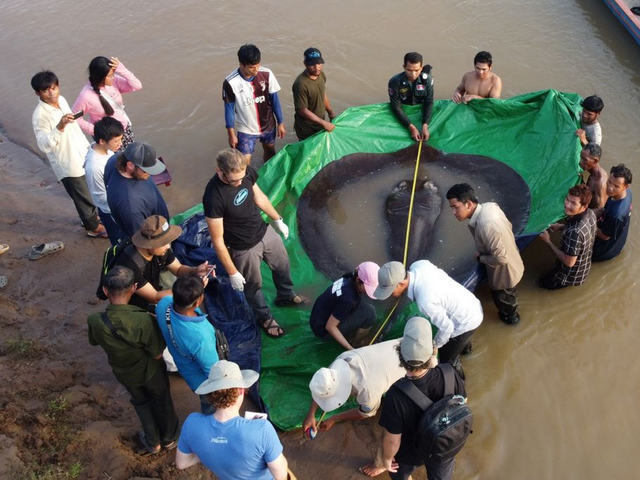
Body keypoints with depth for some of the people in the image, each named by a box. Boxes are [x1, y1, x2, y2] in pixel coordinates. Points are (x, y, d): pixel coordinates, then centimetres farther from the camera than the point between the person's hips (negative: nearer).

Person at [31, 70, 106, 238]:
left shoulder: (61, 100, -1)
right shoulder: (40, 115, -25)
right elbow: (44, 145, -34)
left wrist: (86, 145, 20)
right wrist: (59, 127, -46)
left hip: (81, 156, 8)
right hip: (67, 164, -8)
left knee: (90, 192, 25)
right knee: (84, 197, 10)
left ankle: (90, 217, 49)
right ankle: (93, 226, 31)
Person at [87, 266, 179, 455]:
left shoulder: (95, 322, -30)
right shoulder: (143, 320, -40)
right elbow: (158, 354, -25)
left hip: (124, 373, 2)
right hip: (150, 370, -2)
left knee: (141, 403, 32)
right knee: (162, 402, 28)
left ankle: (153, 443, 51)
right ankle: (169, 438, 53)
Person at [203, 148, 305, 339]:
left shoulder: (246, 171, -18)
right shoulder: (214, 197, -35)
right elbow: (217, 240, -25)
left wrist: (277, 220, 16)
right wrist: (232, 273, -18)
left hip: (265, 231, 6)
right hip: (244, 248, -6)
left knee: (282, 264, 28)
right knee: (253, 286, 20)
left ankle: (286, 296, 59)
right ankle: (264, 317, 49)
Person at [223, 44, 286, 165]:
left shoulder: (267, 74, -18)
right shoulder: (231, 82, -25)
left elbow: (274, 100, -5)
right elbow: (229, 109, -13)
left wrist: (281, 123, 1)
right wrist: (231, 134, -7)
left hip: (268, 125, 3)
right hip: (246, 129, -3)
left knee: (270, 152, 25)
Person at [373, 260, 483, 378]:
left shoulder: (425, 301, -41)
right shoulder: (418, 265, -19)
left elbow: (446, 327, -29)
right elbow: (440, 273, 1)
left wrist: (435, 345, -8)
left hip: (466, 322, -7)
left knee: (446, 358, 16)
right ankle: (464, 345, 69)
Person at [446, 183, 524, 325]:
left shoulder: (486, 225, -41)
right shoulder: (490, 206, -14)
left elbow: (500, 258, -35)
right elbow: (508, 226, 4)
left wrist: (480, 257, -17)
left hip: (504, 271, -8)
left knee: (502, 296, 25)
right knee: (509, 293, 37)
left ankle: (510, 316, 54)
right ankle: (511, 310, 65)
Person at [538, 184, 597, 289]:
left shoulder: (574, 232, -43)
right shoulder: (590, 213, -17)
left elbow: (569, 262, -31)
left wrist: (548, 242, -24)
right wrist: (561, 227, -4)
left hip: (572, 276, -8)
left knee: (542, 283, 21)